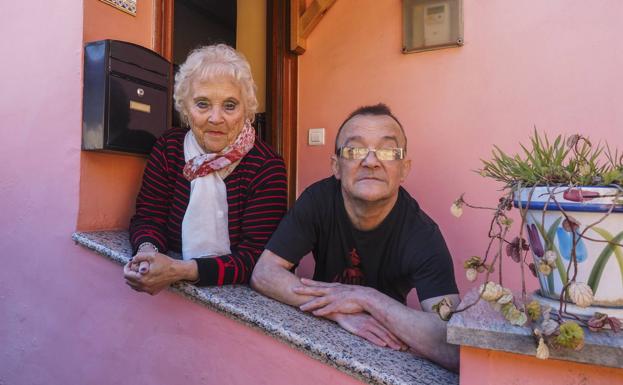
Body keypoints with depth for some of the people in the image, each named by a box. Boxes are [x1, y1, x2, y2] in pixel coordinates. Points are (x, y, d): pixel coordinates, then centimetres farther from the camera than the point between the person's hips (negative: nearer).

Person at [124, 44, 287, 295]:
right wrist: (148, 251, -19)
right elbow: (148, 218, 3)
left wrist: (181, 271, -27)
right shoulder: (168, 148, 0)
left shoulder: (266, 167, -12)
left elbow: (256, 258, -16)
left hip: (240, 296, 0)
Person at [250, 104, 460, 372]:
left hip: (384, 351, -1)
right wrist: (338, 310, -27)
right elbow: (263, 273, -17)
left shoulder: (422, 236, -22)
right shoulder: (318, 199, -15)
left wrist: (365, 297, -29)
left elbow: (455, 349, -29)